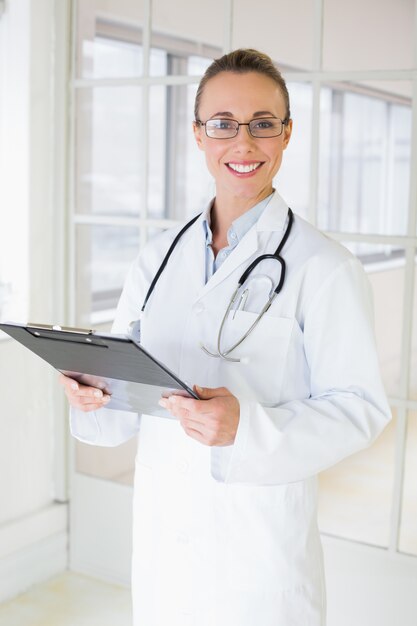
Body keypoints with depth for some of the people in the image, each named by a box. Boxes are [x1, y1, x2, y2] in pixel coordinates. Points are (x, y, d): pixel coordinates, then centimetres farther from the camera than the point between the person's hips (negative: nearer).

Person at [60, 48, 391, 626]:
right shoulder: (159, 258, 5)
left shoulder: (325, 268, -11)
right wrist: (94, 395, -13)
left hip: (261, 539, -4)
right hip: (160, 526, 5)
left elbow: (360, 407, -12)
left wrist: (248, 427, -27)